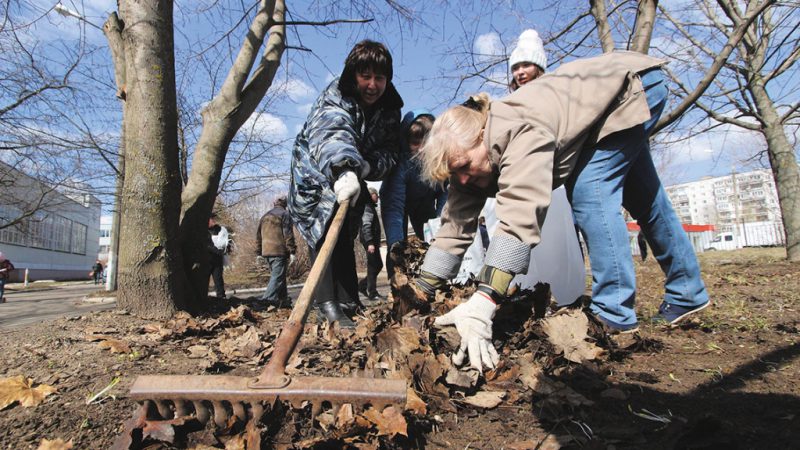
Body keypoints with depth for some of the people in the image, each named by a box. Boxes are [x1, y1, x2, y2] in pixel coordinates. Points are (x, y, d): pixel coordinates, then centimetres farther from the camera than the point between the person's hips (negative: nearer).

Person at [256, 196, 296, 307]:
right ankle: (269, 297, -23)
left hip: (266, 251, 7)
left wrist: (259, 252, 24)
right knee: (278, 276, -9)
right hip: (279, 251, -7)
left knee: (275, 274, 16)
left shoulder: (264, 216, 21)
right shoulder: (284, 214, -1)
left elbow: (258, 236, 21)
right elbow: (288, 234, -11)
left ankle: (283, 298, 20)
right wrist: (292, 251, -11)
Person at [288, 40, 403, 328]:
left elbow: (391, 153, -15)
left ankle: (347, 304, 12)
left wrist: (367, 166, -37)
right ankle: (328, 304, -20)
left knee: (345, 238, 7)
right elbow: (332, 134, -49)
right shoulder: (334, 97, -27)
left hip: (352, 175, 5)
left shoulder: (389, 108, -10)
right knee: (327, 231, -20)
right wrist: (345, 170, -69)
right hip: (316, 174, -5)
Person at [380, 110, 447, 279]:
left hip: (424, 202, 3)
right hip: (396, 198, -3)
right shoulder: (401, 162, -40)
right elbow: (393, 208, -45)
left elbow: (445, 195, -22)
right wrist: (396, 244, -56)